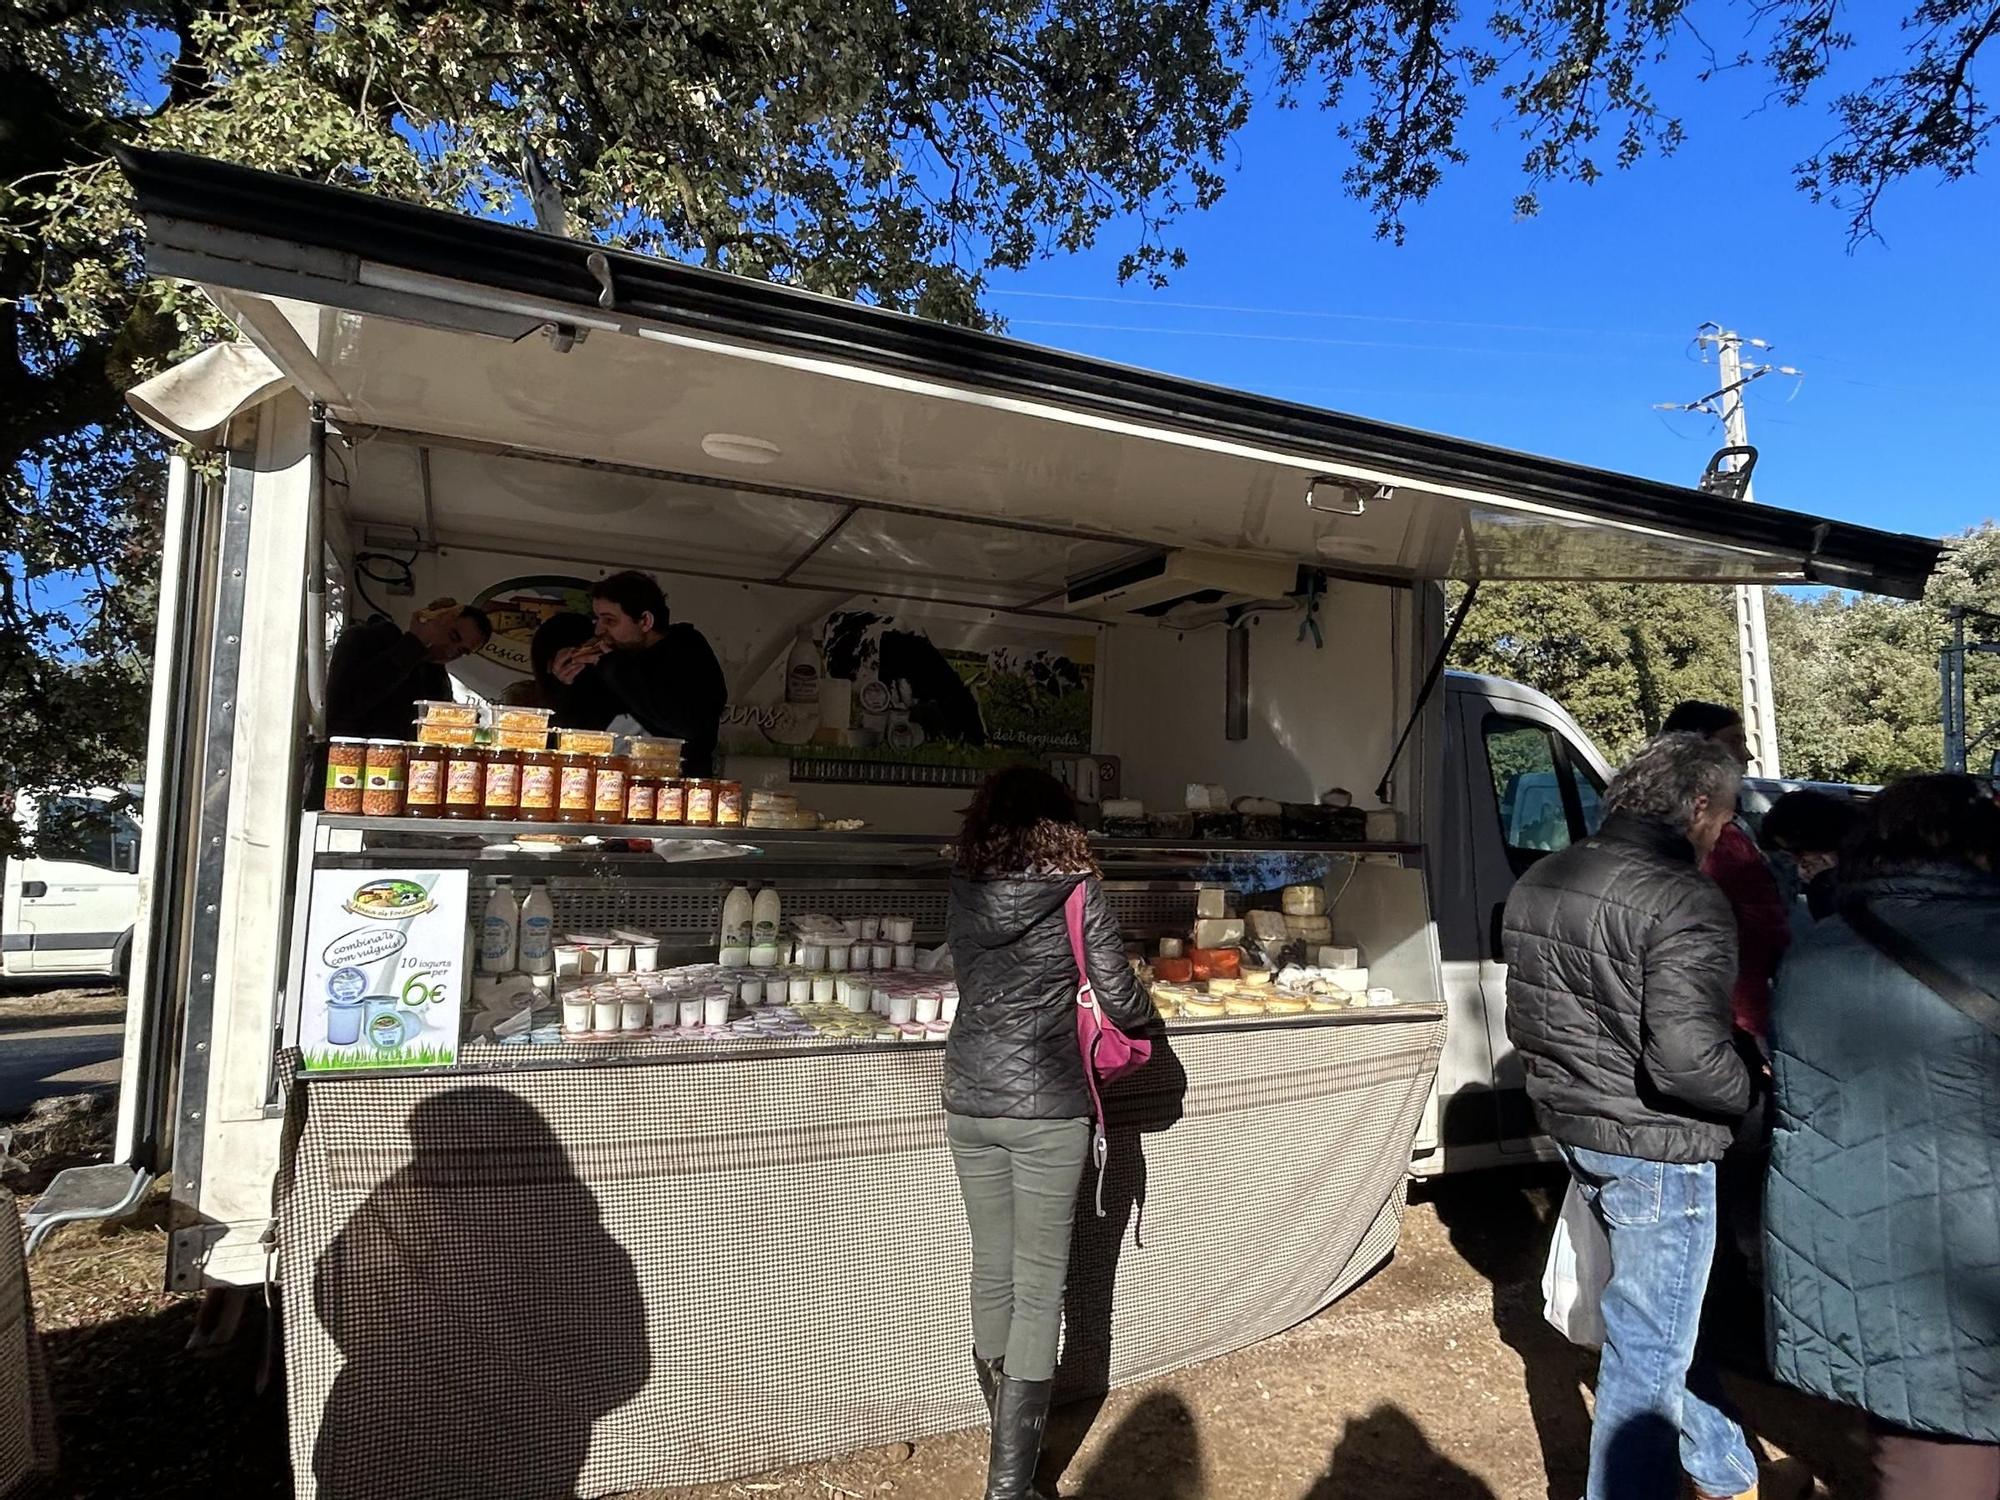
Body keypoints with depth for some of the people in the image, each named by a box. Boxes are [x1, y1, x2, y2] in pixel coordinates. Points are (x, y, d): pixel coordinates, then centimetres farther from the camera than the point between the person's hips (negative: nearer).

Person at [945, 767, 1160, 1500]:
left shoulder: (964, 892, 0)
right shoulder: (1078, 893, -10)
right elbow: (1120, 1000, -8)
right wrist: (1149, 1024, 14)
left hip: (969, 1102, 5)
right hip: (1046, 1108, -4)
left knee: (991, 1272, 19)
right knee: (1038, 1287, 6)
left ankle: (1011, 1434, 39)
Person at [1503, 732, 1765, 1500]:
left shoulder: (1541, 881, 4)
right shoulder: (1685, 899, -22)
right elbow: (1686, 1055, -28)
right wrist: (1754, 1091, -9)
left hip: (1577, 1131, 9)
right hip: (1656, 1148, -8)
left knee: (1666, 1320, 27)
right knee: (1649, 1349, 9)